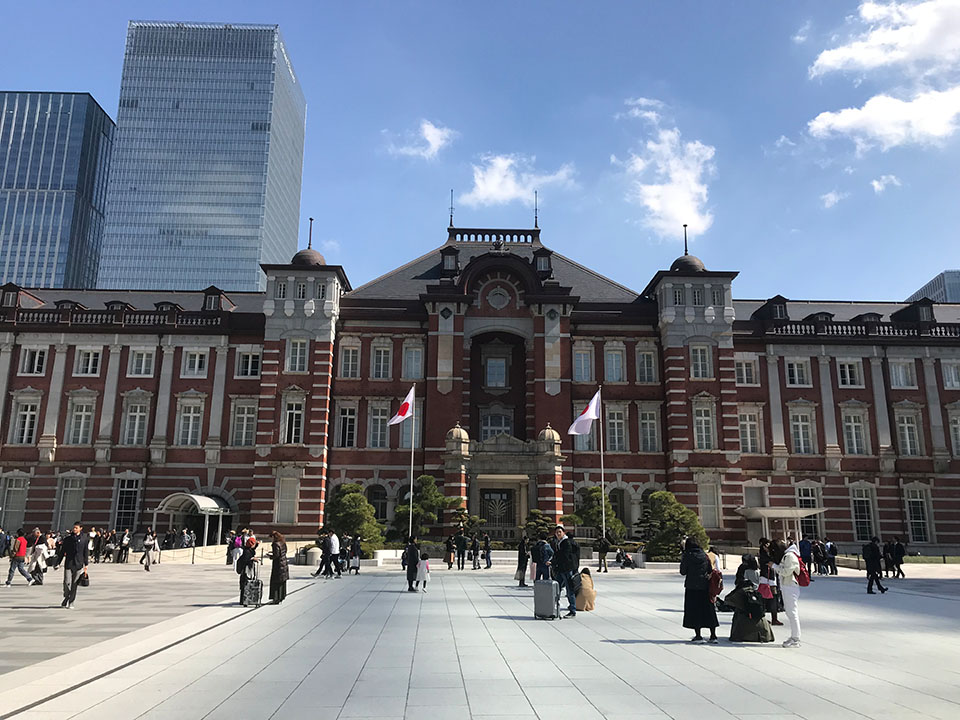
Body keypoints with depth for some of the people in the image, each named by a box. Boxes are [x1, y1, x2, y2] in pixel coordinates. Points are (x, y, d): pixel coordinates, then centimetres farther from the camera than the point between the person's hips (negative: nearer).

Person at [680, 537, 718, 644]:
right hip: (705, 586, 3)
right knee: (709, 610, 10)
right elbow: (711, 570, 5)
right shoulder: (704, 555, 3)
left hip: (692, 587, -3)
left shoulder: (687, 556, -7)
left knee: (694, 611, 5)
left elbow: (683, 572, -4)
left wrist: (682, 561, 9)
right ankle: (713, 636, 10)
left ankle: (698, 636, 3)